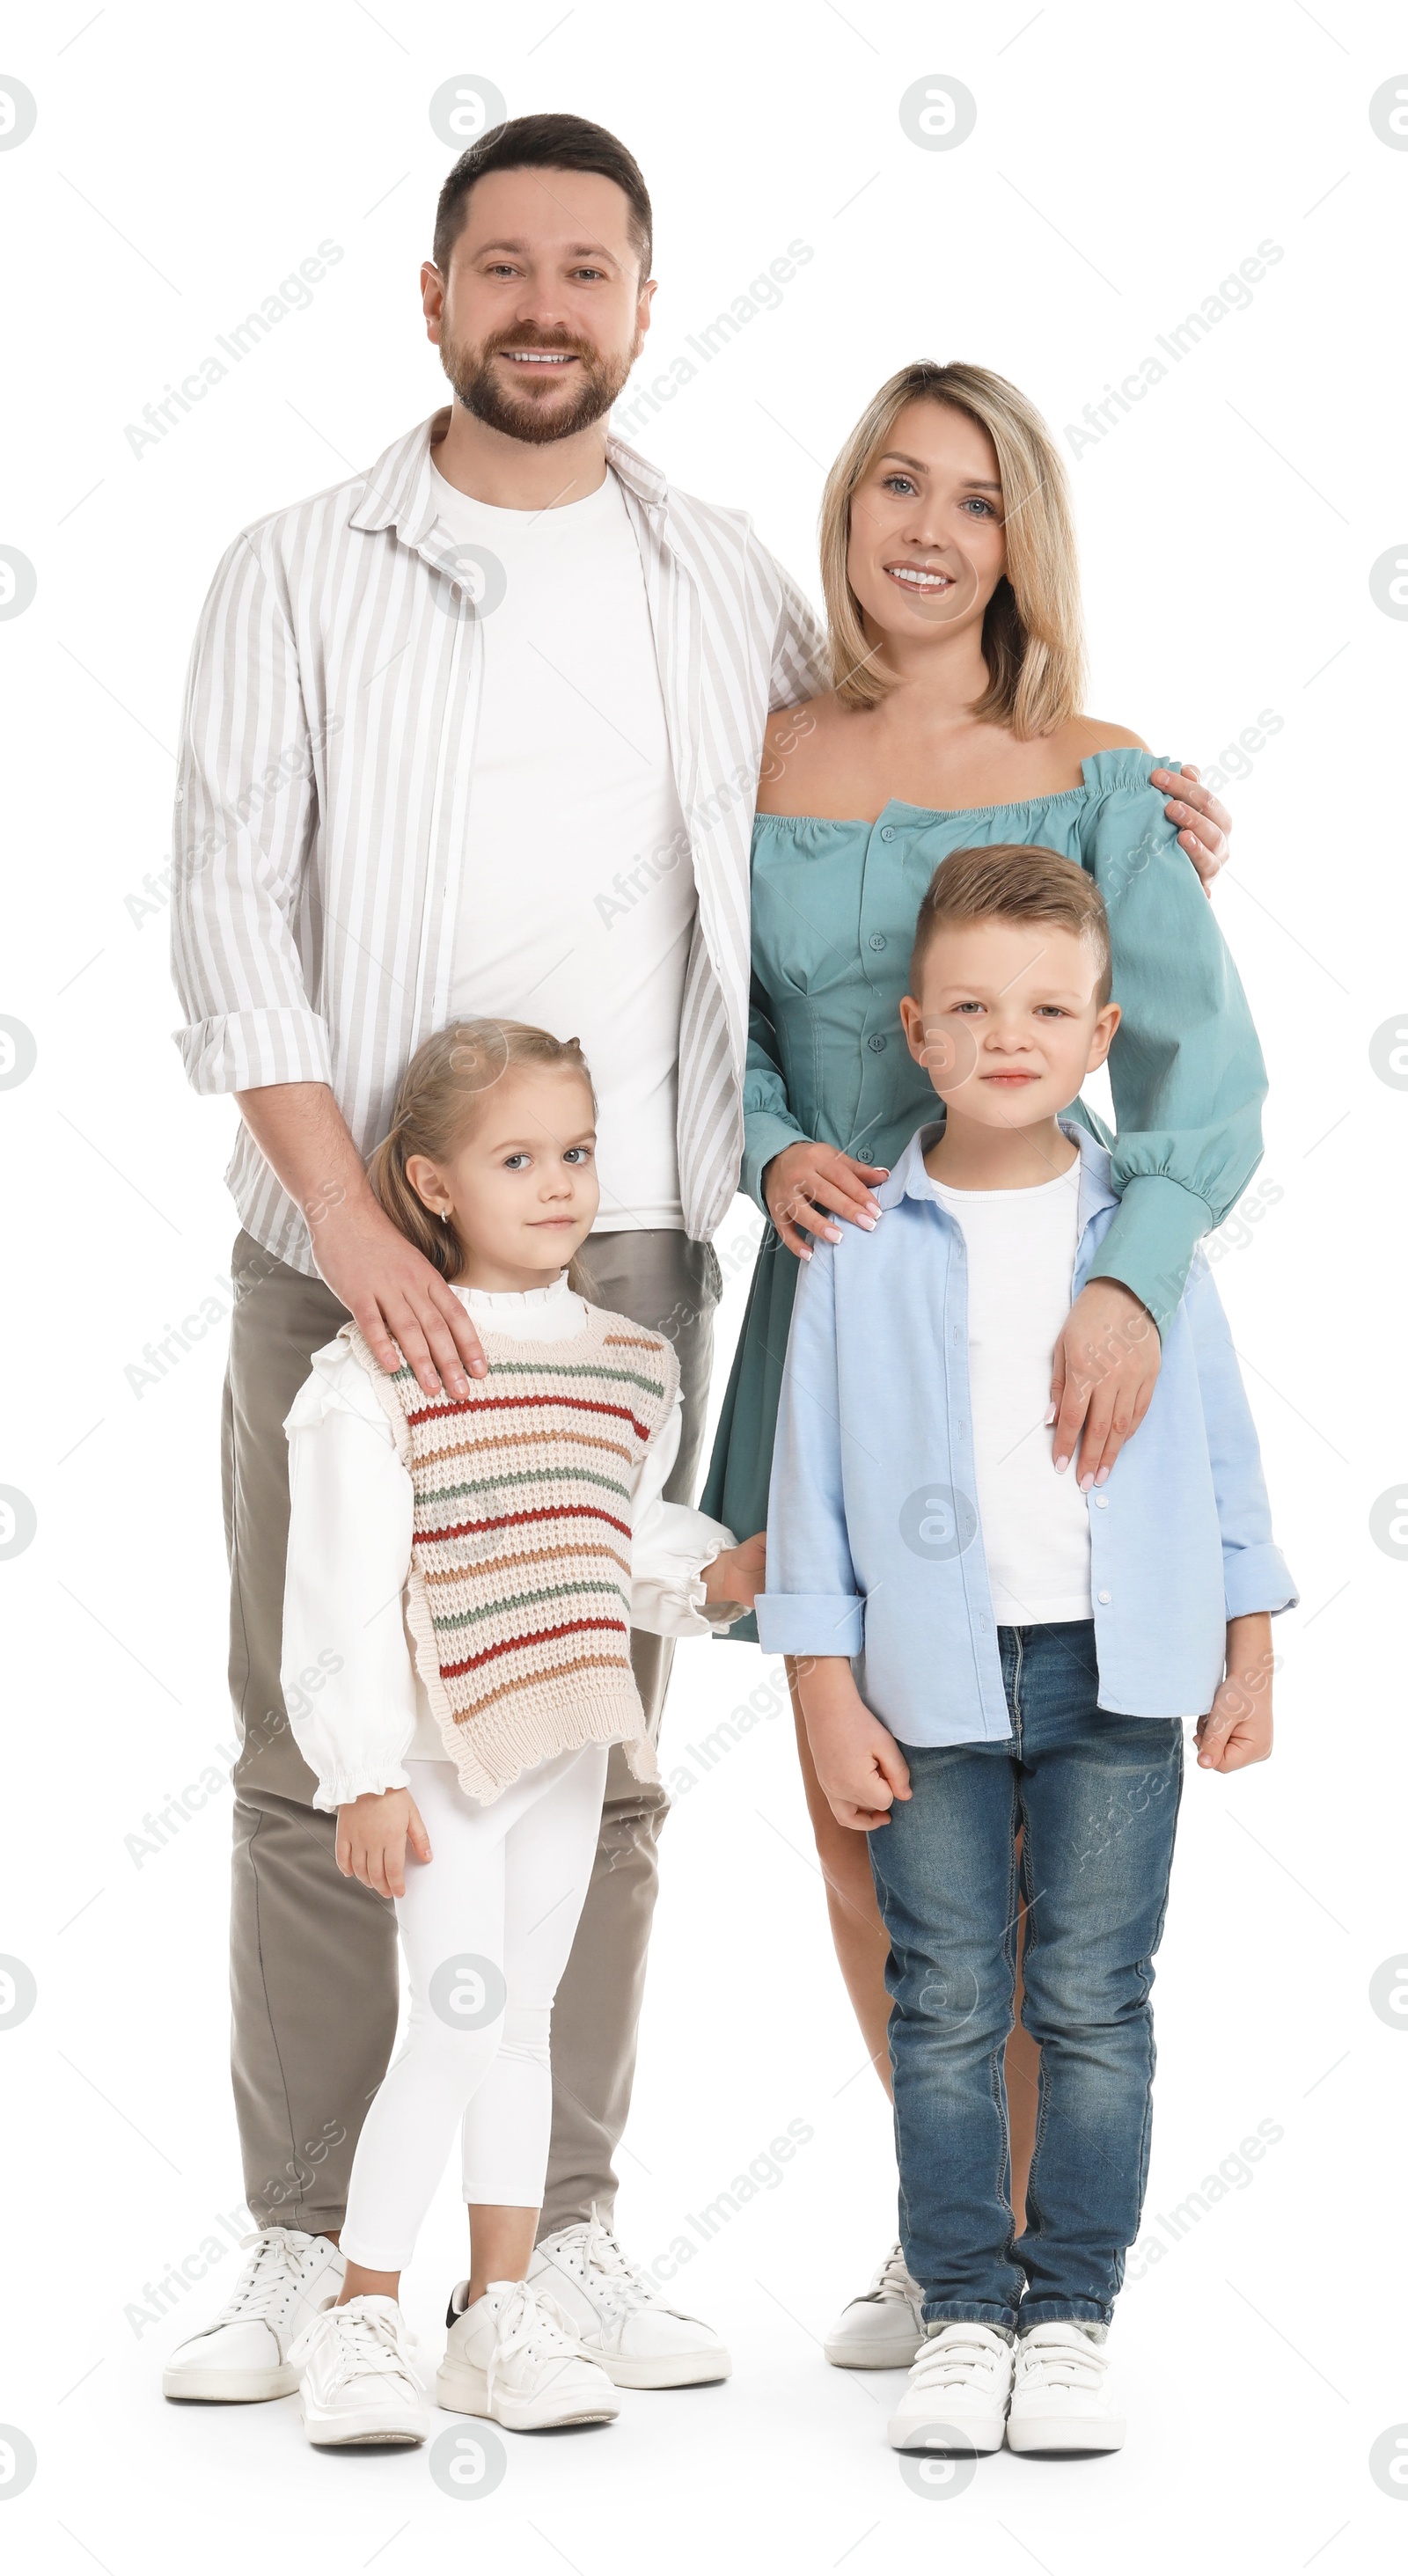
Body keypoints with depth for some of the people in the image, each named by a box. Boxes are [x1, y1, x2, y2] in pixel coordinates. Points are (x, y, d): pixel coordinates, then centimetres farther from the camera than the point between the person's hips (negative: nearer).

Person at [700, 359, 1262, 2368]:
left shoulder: (1095, 776, -3)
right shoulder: (764, 763, 6)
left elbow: (1204, 1060, -11)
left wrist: (1132, 1277, -26)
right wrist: (775, 1148, -8)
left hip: (1034, 1322, -3)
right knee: (853, 1818, 8)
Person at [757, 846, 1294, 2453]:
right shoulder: (863, 1245, -1)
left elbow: (1221, 1445, 10)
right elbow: (812, 1475, 2)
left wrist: (1248, 1656, 9)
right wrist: (827, 1693, -2)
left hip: (1117, 1671, 0)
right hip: (930, 1678, 0)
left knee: (1094, 2005, 3)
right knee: (944, 2007, 4)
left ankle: (1069, 2316, 13)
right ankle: (960, 2314, 14)